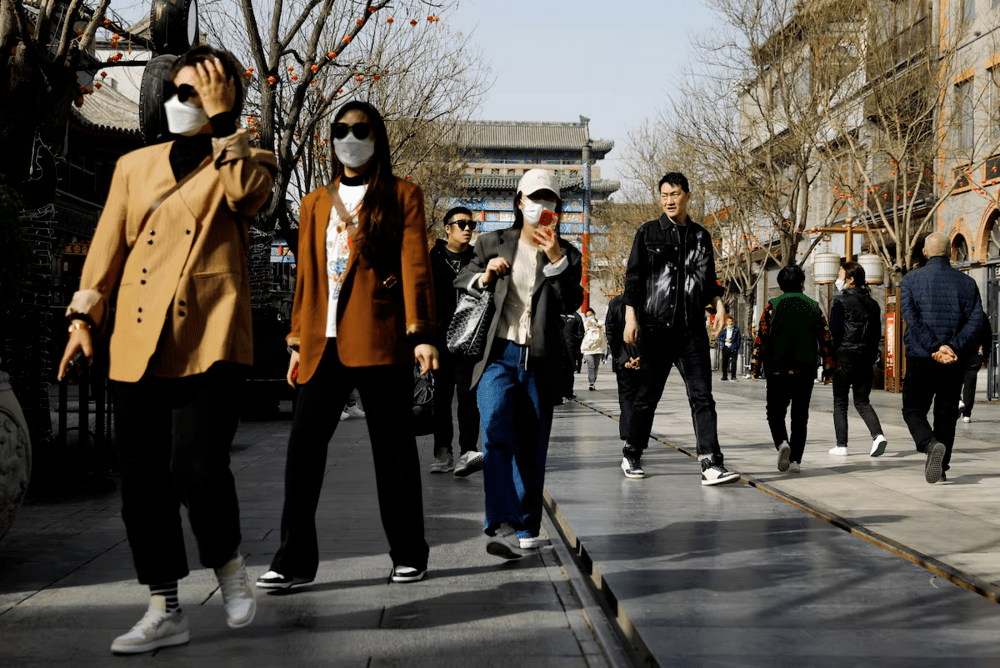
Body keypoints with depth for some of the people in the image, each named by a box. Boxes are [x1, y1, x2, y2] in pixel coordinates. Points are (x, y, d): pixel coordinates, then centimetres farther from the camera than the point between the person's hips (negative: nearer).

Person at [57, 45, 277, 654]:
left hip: (210, 340, -4)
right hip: (137, 344, 5)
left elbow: (244, 192, -15)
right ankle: (165, 611, 18)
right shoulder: (135, 166, 19)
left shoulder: (249, 163, 10)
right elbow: (109, 246, 15)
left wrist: (222, 119, -8)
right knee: (143, 482, 4)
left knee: (197, 467, -17)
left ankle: (228, 561, 14)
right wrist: (84, 318, 6)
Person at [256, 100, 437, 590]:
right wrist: (298, 342, 15)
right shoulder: (315, 203, 19)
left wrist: (421, 334, -10)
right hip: (324, 343, 4)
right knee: (303, 445, -4)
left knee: (393, 449, 2)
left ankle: (408, 555, 15)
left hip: (379, 341, -3)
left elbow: (414, 267, -1)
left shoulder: (402, 196, 8)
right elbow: (306, 275, 19)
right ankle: (295, 559, 4)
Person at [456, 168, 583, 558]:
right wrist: (484, 277, -2)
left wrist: (556, 258, -19)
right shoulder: (493, 244, 8)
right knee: (497, 434, -21)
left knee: (532, 448, 7)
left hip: (541, 362, 1)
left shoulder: (567, 255, 7)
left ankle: (525, 529, 19)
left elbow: (571, 304, -8)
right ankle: (502, 525, -26)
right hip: (499, 354, -1)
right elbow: (461, 281, 20)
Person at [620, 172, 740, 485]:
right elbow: (633, 277, 2)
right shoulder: (648, 233, 5)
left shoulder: (701, 236, 14)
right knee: (647, 396, 6)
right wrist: (630, 317, -6)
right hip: (656, 327, -2)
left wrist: (719, 304, 2)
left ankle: (711, 464, -10)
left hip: (693, 329, 2)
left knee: (702, 396, -6)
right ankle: (631, 455, 22)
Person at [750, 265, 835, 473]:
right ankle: (795, 460, 4)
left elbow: (761, 338, -5)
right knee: (800, 415, 9)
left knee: (775, 411, 9)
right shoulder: (814, 307, 6)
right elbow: (826, 340, 6)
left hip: (777, 369, -2)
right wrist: (828, 369, 13)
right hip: (805, 370, 2)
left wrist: (755, 366, 1)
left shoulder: (773, 306, -2)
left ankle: (782, 442, -18)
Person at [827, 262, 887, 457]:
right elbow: (877, 333, 11)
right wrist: (871, 357, 17)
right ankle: (878, 435, -8)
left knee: (840, 403, 6)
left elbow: (834, 332, -12)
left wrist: (831, 357, -2)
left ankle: (841, 445, 6)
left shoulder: (841, 301, -8)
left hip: (845, 358, -5)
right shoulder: (872, 303, 10)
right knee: (862, 402, 13)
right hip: (866, 360, 5)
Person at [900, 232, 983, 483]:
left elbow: (911, 318, -14)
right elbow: (976, 320, -6)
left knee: (914, 409, 7)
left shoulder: (911, 279, -1)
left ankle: (931, 445, -21)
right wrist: (953, 348, -15)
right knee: (946, 413, 14)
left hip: (921, 359, -2)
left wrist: (934, 348, -18)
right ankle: (941, 467, 17)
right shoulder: (967, 282, 6)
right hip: (955, 362, 3)